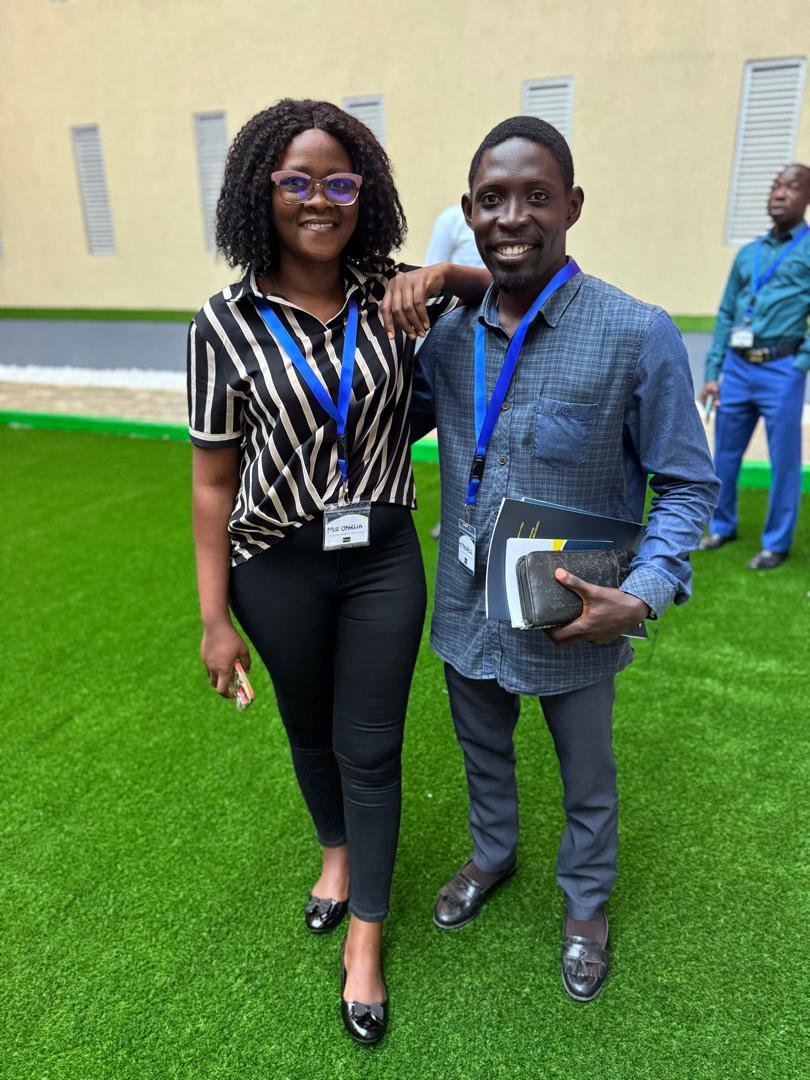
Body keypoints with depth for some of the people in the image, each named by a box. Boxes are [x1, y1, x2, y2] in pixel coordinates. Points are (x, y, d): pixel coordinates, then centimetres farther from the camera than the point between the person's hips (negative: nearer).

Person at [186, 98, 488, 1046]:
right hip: (279, 567, 0)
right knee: (308, 729, 21)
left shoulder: (395, 301, -5)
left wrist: (444, 275, -14)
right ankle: (337, 853, 53)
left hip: (384, 559, 1)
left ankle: (365, 939, 31)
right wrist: (214, 619, -4)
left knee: (370, 747, 9)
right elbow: (213, 480, -6)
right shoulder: (225, 324, -10)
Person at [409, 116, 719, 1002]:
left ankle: (586, 900, 52)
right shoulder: (447, 336, -4)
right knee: (483, 755, 28)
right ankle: (492, 855, 58)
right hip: (467, 615, 4)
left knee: (587, 780, 21)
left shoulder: (637, 335, -18)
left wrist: (642, 595, -25)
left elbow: (686, 485, -11)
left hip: (572, 628, -3)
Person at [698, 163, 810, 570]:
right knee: (724, 455, 13)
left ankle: (776, 544, 16)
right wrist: (712, 372, 9)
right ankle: (722, 526, 31)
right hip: (736, 368, 5)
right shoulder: (748, 254, 13)